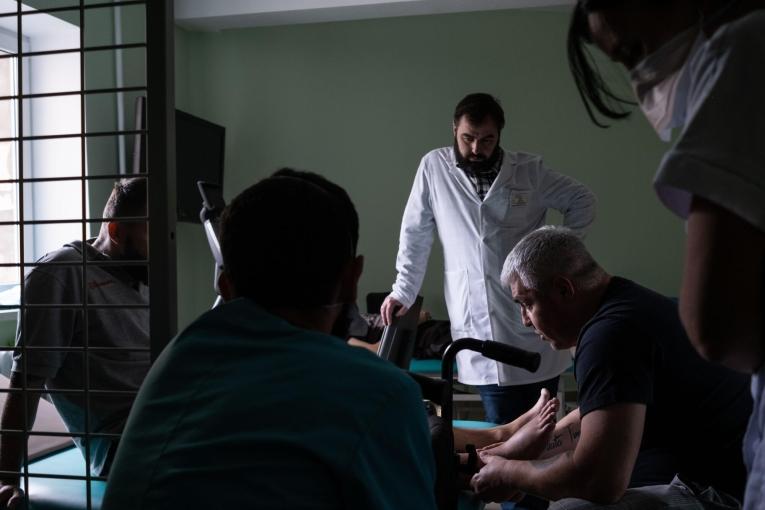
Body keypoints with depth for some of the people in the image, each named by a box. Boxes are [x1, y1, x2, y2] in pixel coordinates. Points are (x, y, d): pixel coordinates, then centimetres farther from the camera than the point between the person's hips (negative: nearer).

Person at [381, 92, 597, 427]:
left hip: (534, 326, 1)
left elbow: (583, 202, 16)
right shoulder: (434, 167, 2)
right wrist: (403, 291, 9)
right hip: (479, 328, -1)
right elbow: (415, 234, 10)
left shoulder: (530, 170, 4)